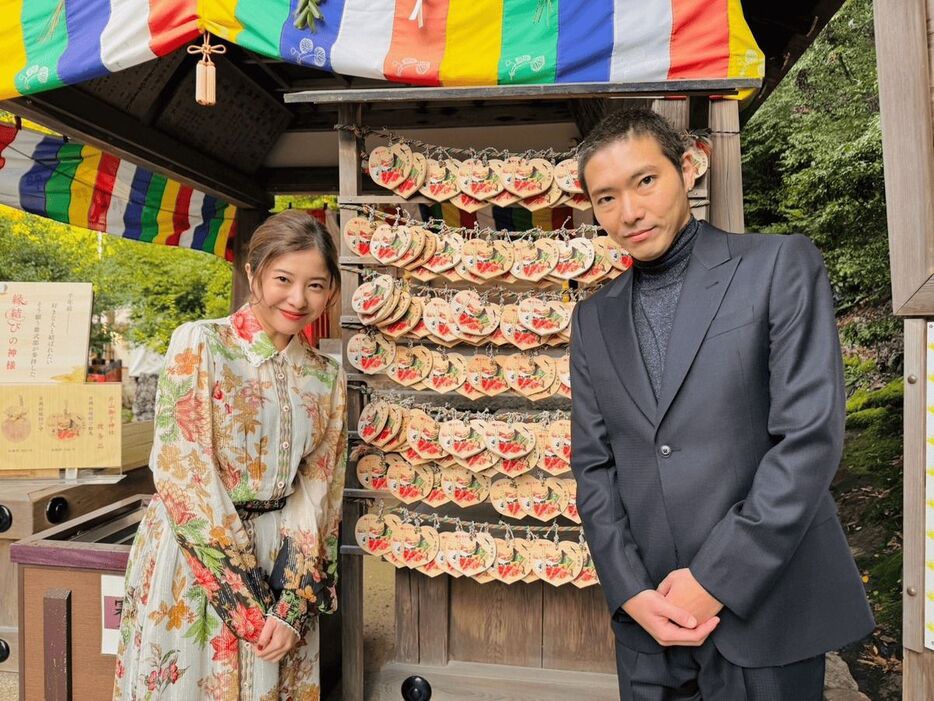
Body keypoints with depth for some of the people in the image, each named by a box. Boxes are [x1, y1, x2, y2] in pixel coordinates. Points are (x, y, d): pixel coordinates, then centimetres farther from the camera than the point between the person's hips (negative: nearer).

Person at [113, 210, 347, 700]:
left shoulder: (326, 378, 2)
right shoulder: (199, 344, -10)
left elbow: (317, 494, 1)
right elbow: (183, 475, -15)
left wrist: (293, 607, -8)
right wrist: (247, 605, -14)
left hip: (279, 566, 4)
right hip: (192, 560, -3)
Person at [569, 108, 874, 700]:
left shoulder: (781, 266, -5)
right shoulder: (595, 318, 7)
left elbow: (811, 435, -13)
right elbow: (593, 465, 5)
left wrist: (716, 578, -14)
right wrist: (630, 592, -6)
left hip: (764, 611, -3)